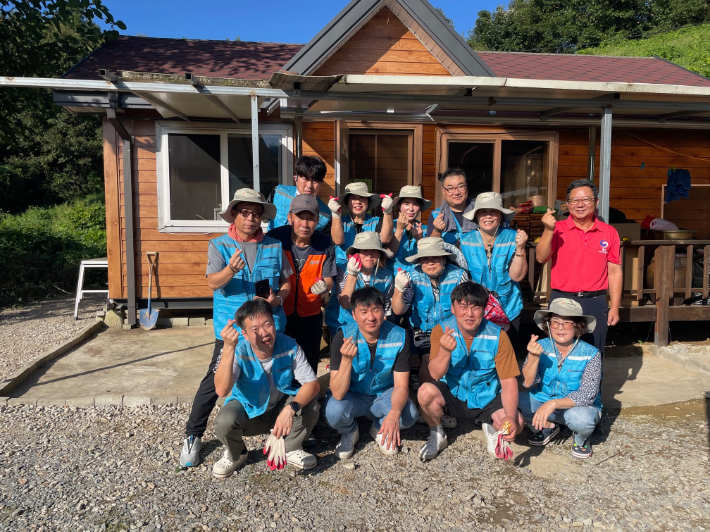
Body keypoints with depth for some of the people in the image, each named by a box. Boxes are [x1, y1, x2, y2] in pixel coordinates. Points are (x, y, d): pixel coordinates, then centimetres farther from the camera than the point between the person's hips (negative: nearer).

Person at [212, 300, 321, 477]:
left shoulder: (289, 346, -23)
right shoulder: (238, 351, -26)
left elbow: (312, 384, -24)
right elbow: (222, 390, -40)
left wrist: (291, 408, -43)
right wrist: (229, 347, -51)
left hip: (280, 409, 1)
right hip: (247, 409, -1)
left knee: (311, 406, -27)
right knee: (224, 422, -32)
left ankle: (290, 449, 4)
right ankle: (235, 455, 5)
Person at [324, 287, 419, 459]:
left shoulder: (399, 337, -20)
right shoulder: (343, 338, -23)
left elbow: (401, 385, -18)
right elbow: (338, 394, -27)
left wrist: (394, 413, -40)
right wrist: (346, 359, -45)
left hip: (385, 394, 1)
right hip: (353, 395, -1)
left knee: (409, 415, -28)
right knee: (334, 411, -32)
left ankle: (379, 429, 9)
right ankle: (350, 432, 7)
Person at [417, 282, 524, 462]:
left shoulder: (497, 336, -14)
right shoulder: (441, 331, -13)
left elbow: (508, 381, -13)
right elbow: (436, 374, -20)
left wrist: (511, 416, -29)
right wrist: (445, 351, -41)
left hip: (486, 398, 0)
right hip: (452, 394, 1)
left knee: (516, 423, -26)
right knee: (426, 391, -30)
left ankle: (491, 428, 12)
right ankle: (437, 435, 2)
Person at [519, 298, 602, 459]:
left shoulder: (591, 354, -17)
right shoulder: (541, 346, -11)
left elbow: (587, 395, -24)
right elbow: (527, 384, -18)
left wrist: (554, 403, -38)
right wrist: (533, 357, -35)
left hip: (579, 406, -2)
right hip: (544, 402, 3)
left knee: (581, 417, -37)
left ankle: (580, 438, 3)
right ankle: (547, 427, 7)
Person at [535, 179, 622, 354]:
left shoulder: (609, 233, 5)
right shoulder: (558, 229, 0)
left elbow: (615, 271, 6)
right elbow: (541, 258, -11)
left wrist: (615, 307, 3)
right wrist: (548, 230, -23)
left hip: (596, 302, 1)